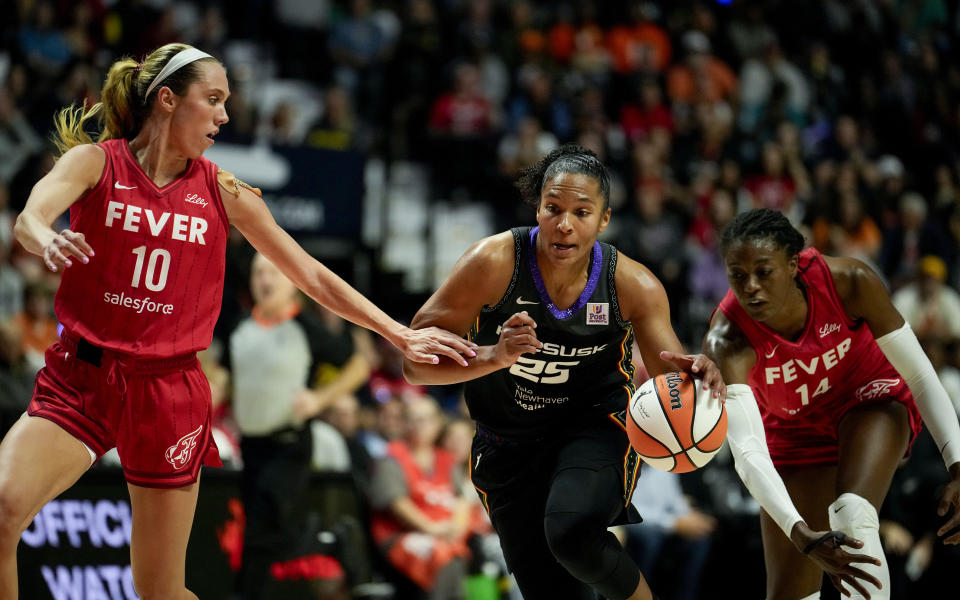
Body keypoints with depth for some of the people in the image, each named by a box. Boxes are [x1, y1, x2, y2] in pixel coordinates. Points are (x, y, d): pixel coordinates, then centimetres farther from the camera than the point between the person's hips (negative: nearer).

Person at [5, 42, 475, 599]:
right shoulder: (97, 161, -1)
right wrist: (49, 242, -45)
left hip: (170, 391, 2)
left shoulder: (221, 192, 6)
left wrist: (399, 334, 6)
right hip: (81, 376, -1)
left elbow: (313, 275, 11)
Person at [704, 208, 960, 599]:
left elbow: (919, 374, -18)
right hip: (794, 431, 1)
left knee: (853, 515, -32)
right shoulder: (726, 342, -32)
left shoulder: (850, 283, -30)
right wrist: (802, 536, -54)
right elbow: (748, 453, -40)